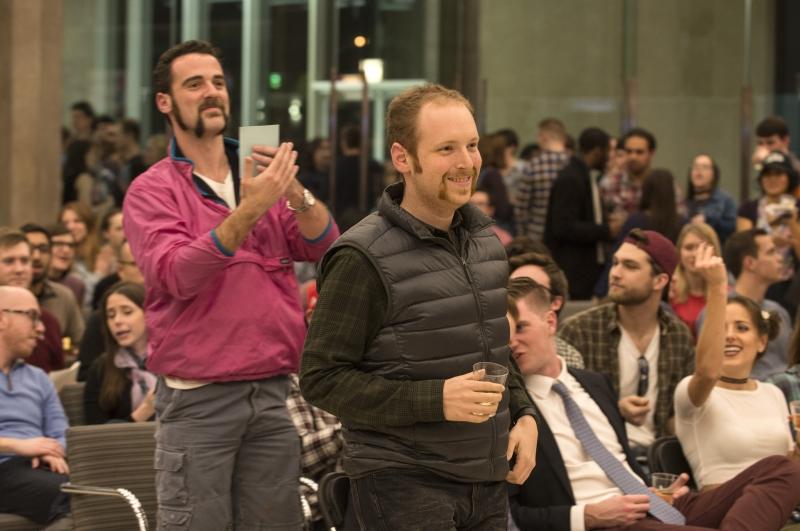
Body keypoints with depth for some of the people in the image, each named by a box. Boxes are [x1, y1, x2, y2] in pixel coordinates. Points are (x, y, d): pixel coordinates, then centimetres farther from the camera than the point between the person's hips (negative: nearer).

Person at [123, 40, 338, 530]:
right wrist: (247, 212, -26)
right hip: (197, 399, -4)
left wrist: (295, 192, -20)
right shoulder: (153, 191, -1)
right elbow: (176, 276, -17)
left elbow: (325, 247, -1)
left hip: (272, 393, 4)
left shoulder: (262, 175, 12)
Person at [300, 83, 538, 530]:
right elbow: (321, 378, -15)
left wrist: (523, 416, 7)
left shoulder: (486, 241, 11)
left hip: (487, 482, 7)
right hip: (404, 481, -7)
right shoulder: (365, 258, -13)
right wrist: (435, 400, -21)